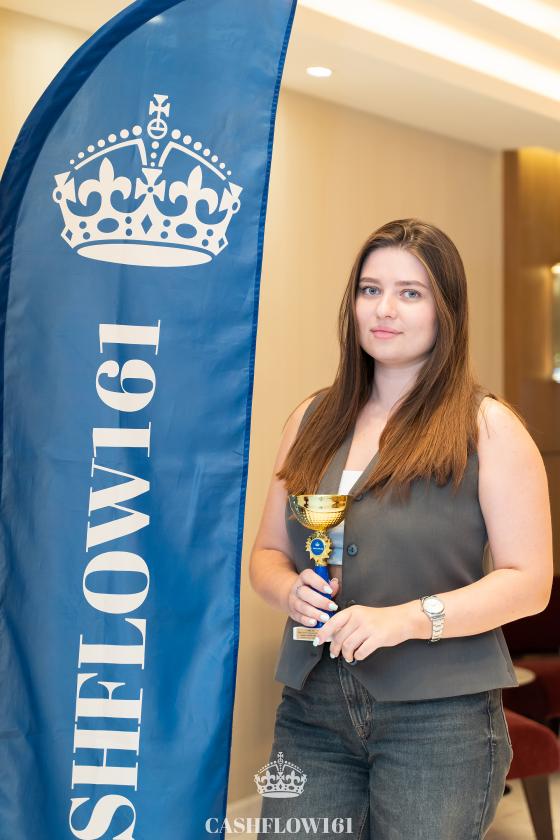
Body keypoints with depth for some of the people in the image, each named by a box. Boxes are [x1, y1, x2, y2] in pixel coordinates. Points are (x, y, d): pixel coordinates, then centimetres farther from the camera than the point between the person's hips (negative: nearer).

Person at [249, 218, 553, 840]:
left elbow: (529, 581, -9)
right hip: (312, 712, 4)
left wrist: (408, 618, -21)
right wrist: (289, 590, -10)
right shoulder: (313, 421, 10)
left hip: (439, 719, -3)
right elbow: (266, 553, 13)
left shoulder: (489, 428, -4)